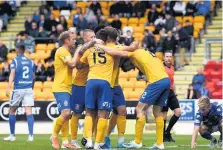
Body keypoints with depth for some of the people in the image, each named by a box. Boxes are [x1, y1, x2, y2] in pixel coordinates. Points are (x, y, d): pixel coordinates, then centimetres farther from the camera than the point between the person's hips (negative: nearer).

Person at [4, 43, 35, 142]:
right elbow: (33, 77, 15)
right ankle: (31, 135, -11)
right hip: (29, 89, 3)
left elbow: (12, 74, -14)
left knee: (12, 111, 11)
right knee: (28, 112, -1)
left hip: (18, 89, -3)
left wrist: (8, 88, -22)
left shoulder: (15, 61, -2)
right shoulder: (30, 61, 11)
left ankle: (12, 135, 14)